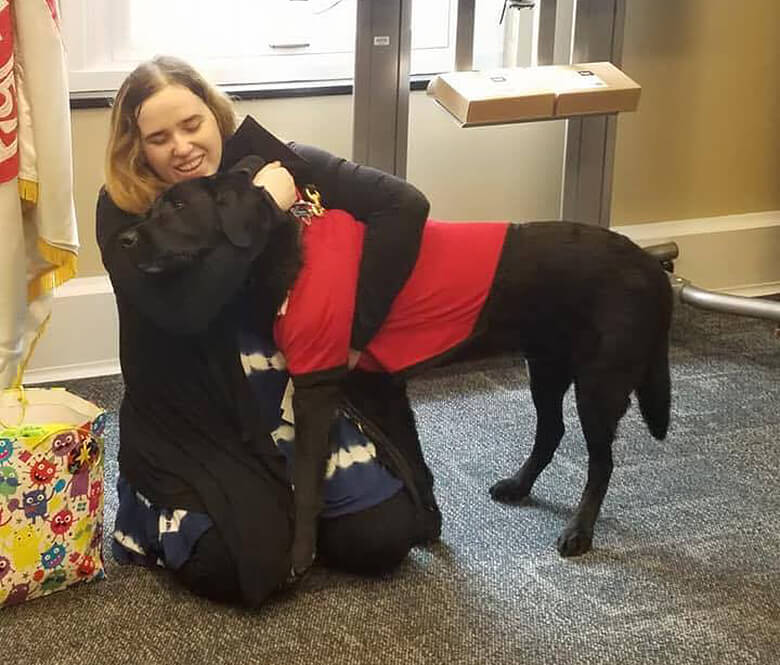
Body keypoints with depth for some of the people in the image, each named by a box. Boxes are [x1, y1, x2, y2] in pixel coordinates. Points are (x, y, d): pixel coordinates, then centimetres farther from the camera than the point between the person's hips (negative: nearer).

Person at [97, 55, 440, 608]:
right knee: (240, 568, -21)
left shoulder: (277, 163, -6)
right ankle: (159, 504, 12)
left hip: (306, 396, 3)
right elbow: (183, 307, -27)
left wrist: (353, 327, -19)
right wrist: (261, 207, -24)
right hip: (196, 424, -2)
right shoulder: (125, 211, -10)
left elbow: (404, 205, -14)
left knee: (381, 537, -10)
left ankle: (287, 502, 21)